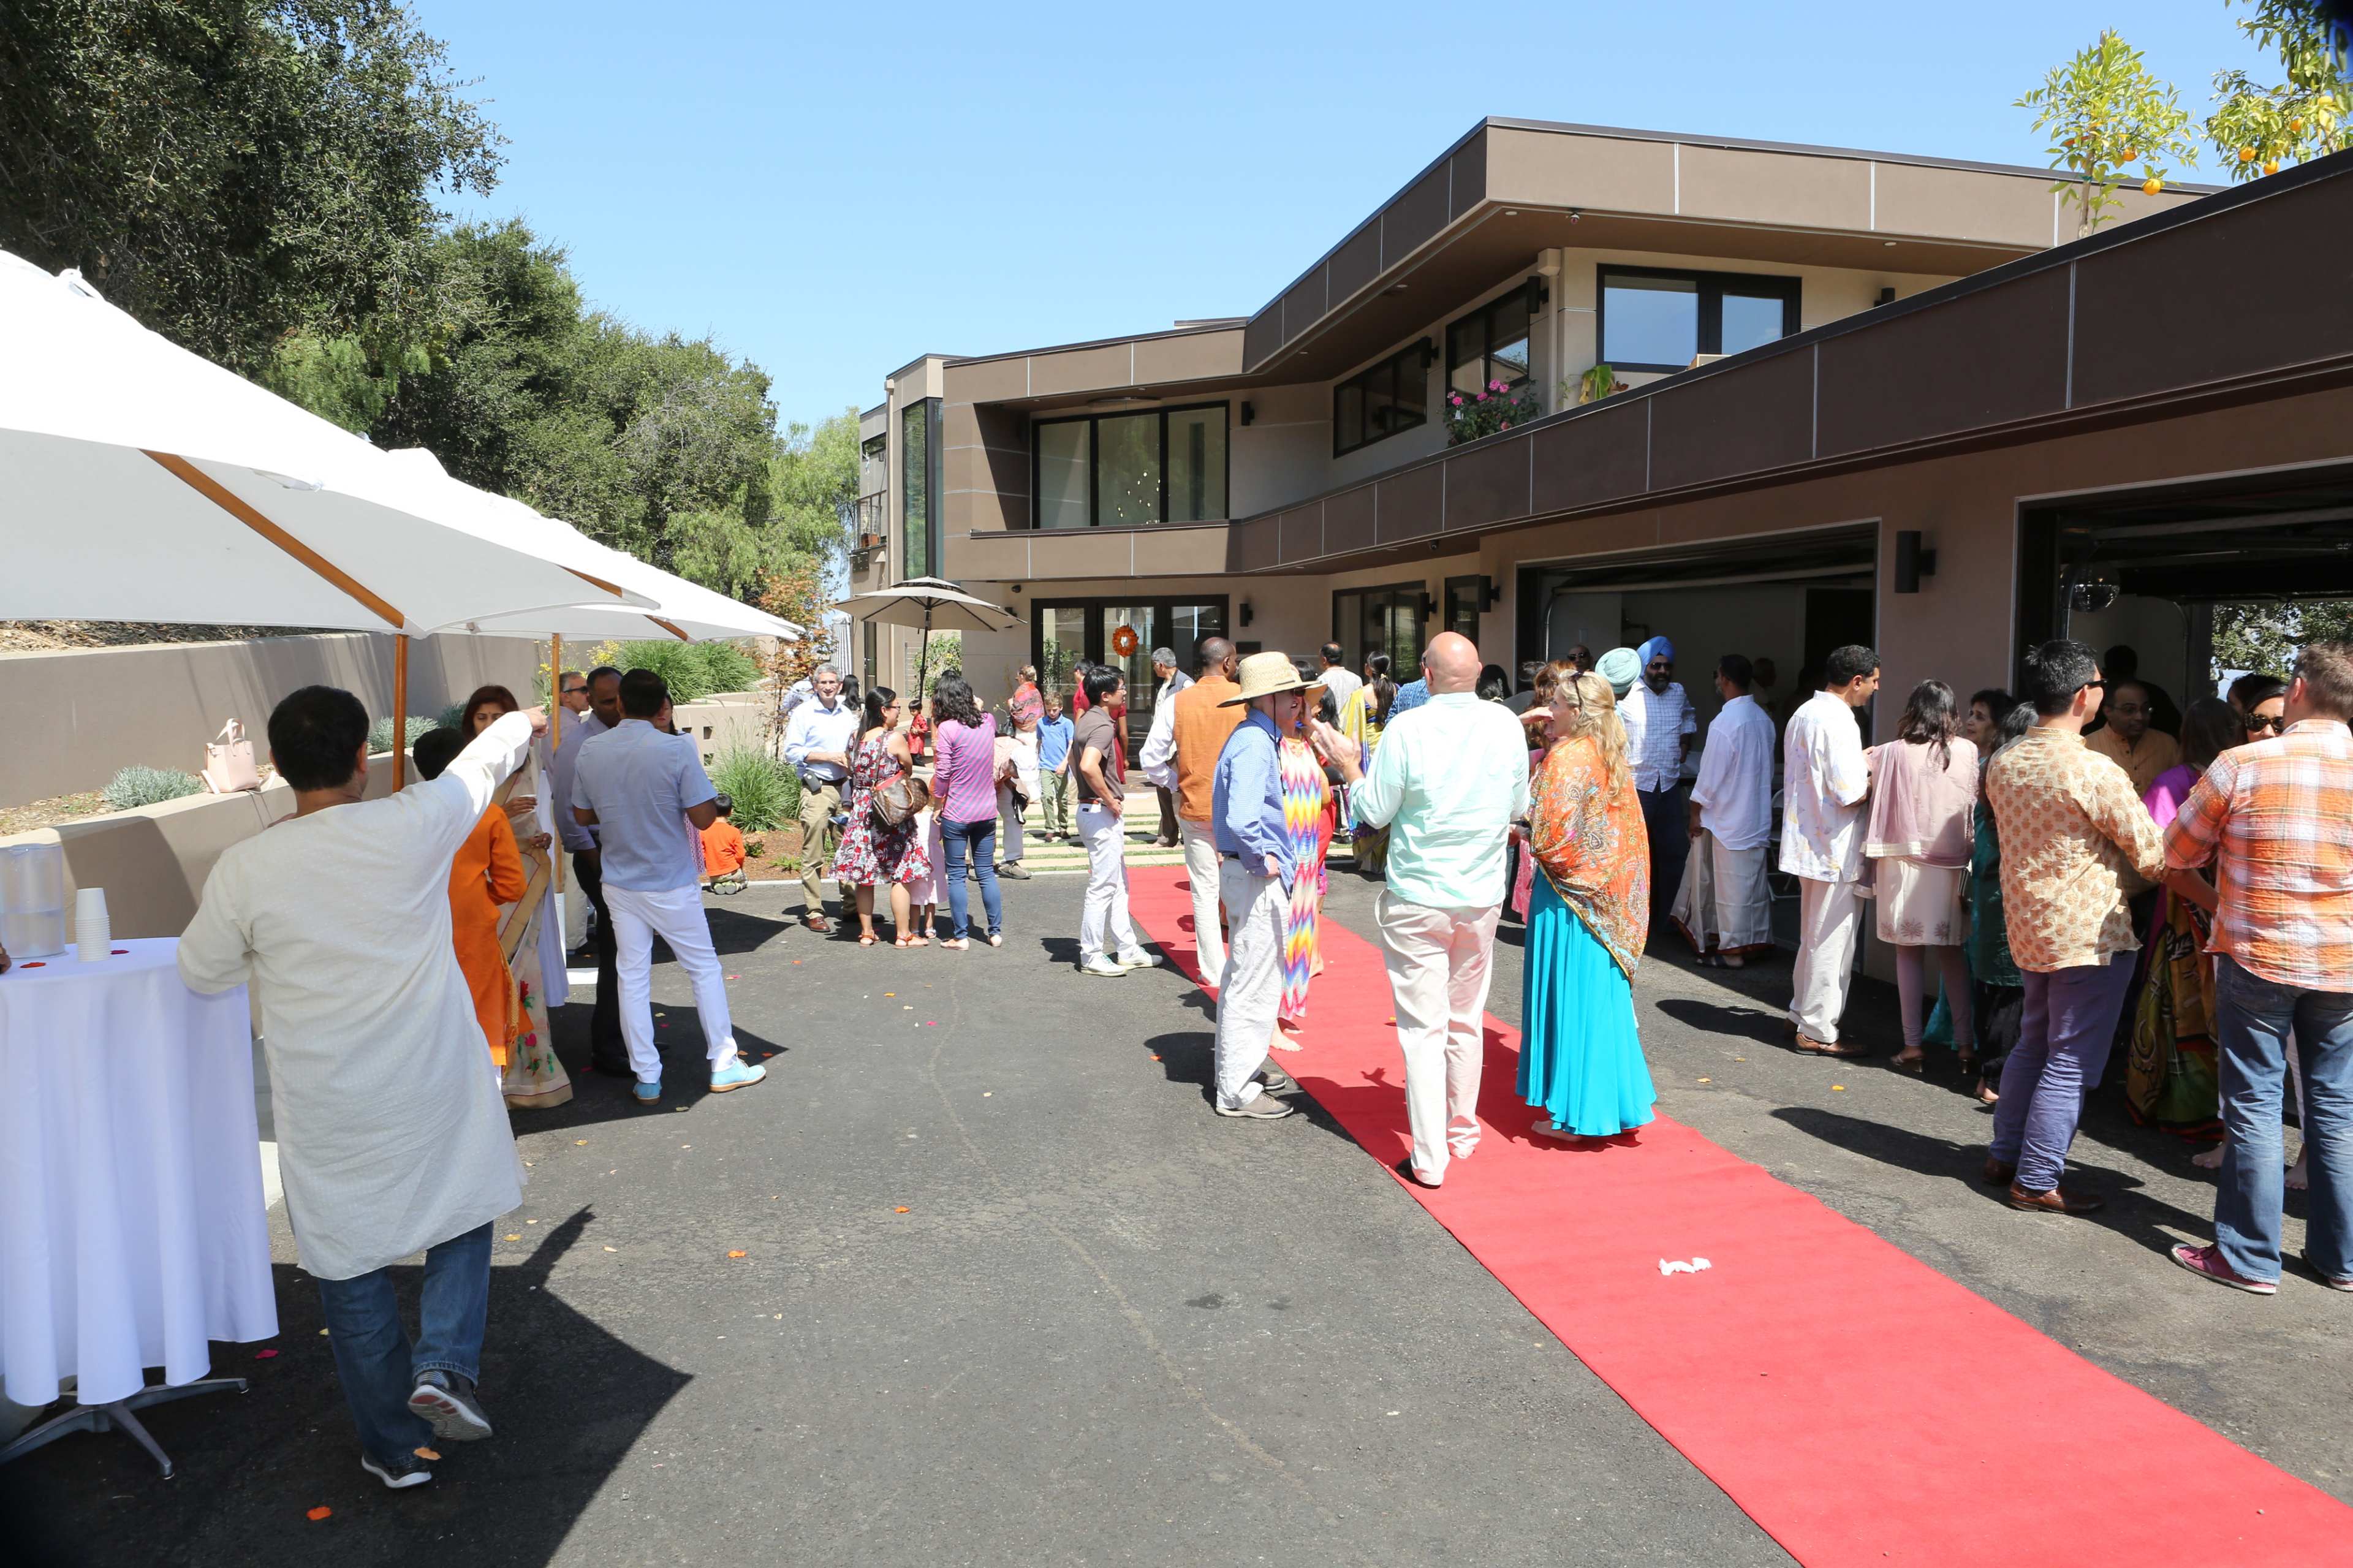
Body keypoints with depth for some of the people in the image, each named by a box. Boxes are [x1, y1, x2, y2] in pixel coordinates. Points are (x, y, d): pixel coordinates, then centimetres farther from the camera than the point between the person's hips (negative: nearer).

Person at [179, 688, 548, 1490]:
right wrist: (523, 723, 27)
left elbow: (201, 972, 5)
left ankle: (397, 1448, 26)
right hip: (434, 1092, 0)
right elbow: (484, 760, 7)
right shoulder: (413, 826, -14)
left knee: (351, 1270, 16)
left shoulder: (243, 869, -12)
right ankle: (444, 1360, 4)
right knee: (462, 1219, 24)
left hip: (327, 1113, 1)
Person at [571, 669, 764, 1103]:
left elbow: (582, 814, 7)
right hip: (671, 884, -4)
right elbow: (704, 817, -16)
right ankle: (724, 1065, 17)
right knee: (704, 969, 11)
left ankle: (647, 1080, 14)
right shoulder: (676, 749, -17)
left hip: (620, 884, 4)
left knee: (633, 978, 10)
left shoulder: (590, 751, -3)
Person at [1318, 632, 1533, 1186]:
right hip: (1483, 897, 4)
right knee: (1467, 1021, 19)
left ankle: (1429, 1158, 4)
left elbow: (1375, 812, -8)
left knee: (1423, 1028, 2)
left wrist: (1347, 766, 8)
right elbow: (1519, 808, 8)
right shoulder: (1506, 724, -2)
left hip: (1418, 900, -4)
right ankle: (1463, 1133, 33)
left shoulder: (1407, 729, -14)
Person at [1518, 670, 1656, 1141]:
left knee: (1568, 997, 1)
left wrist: (1519, 828, 1)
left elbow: (1547, 835, -20)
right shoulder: (1616, 758, 8)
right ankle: (1609, 1100, 24)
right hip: (1610, 897, 8)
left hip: (1568, 896, -7)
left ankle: (1571, 1114, 8)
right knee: (1601, 997, 15)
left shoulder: (1566, 757, -15)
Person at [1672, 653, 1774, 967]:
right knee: (1753, 881, 14)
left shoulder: (1724, 723, -20)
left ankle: (1732, 951, 8)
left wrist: (1696, 813, -6)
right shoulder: (1763, 718, 4)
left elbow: (1710, 776, -17)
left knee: (1731, 886, 1)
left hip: (1728, 818, -7)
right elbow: (1767, 768, 12)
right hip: (1758, 816, 7)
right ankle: (1753, 942, 22)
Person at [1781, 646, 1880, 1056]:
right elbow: (1850, 793, -23)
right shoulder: (1838, 722, -20)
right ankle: (1818, 1031, 6)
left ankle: (1802, 1012, 30)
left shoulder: (1803, 714, 10)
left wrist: (1862, 763, 12)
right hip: (1835, 848, -10)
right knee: (1832, 942, -1)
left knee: (1813, 935, 21)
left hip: (1807, 841, 10)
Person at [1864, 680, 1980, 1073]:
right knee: (1953, 953, 13)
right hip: (1953, 867, 2)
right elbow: (1974, 804, 3)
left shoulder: (1890, 754, -9)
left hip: (1905, 864, -2)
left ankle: (1913, 1046, 7)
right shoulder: (1968, 753, -4)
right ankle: (1965, 1043, 16)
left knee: (1909, 952, 5)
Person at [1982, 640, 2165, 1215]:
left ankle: (2005, 1156, 27)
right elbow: (2153, 857, -12)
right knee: (2072, 1061, 1)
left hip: (2028, 925, 8)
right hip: (2091, 934, -7)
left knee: (2033, 1041, 20)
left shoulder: (2002, 764, 3)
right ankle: (2037, 1182, 7)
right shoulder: (2096, 773, -19)